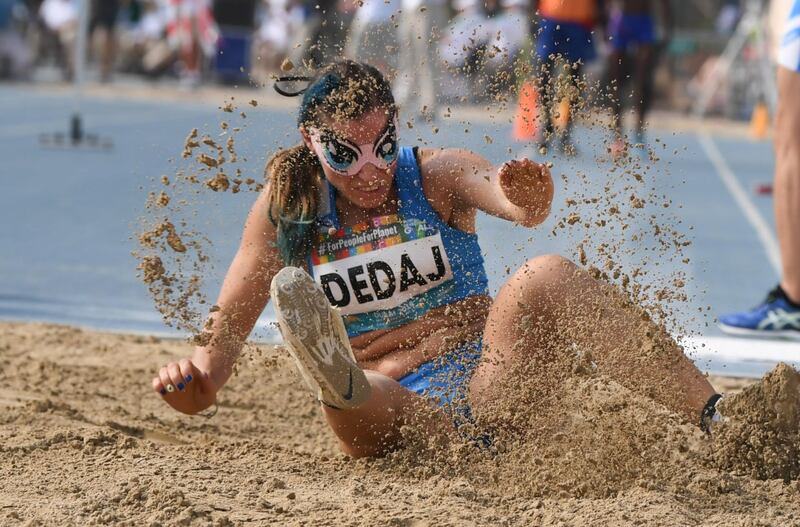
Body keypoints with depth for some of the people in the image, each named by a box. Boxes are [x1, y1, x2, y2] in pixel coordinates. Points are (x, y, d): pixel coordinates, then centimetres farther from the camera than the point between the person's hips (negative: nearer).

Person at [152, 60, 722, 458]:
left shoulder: (435, 176, 1)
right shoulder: (288, 207, 4)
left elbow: (501, 192, -22)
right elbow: (229, 325, 7)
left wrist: (528, 197, -47)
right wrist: (199, 377, -16)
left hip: (484, 375, 1)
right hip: (395, 408, 0)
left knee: (549, 276, -29)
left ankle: (717, 416, -38)